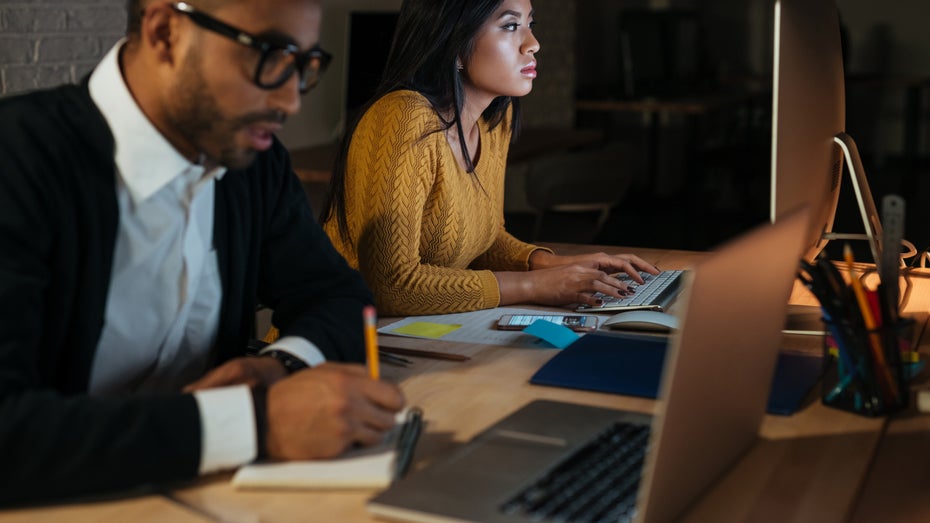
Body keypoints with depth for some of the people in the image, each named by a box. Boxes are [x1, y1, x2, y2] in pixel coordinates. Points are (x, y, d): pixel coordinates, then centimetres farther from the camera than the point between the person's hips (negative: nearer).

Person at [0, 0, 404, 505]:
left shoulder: (253, 159, -1)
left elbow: (336, 294, 10)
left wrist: (283, 364, -11)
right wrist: (255, 419, -31)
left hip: (195, 489, 5)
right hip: (58, 506, -5)